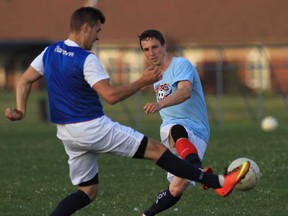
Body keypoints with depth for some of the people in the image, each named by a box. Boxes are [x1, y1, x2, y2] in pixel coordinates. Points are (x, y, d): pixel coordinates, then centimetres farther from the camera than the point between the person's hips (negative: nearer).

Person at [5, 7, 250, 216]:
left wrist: (20, 109, 2)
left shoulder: (49, 53, 7)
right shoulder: (86, 60, -18)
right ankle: (219, 183, -1)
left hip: (67, 133, 8)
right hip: (93, 127, -8)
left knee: (87, 191, 15)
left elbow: (25, 81, 9)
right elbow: (111, 96, -23)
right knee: (156, 150, -2)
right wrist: (143, 81, -15)